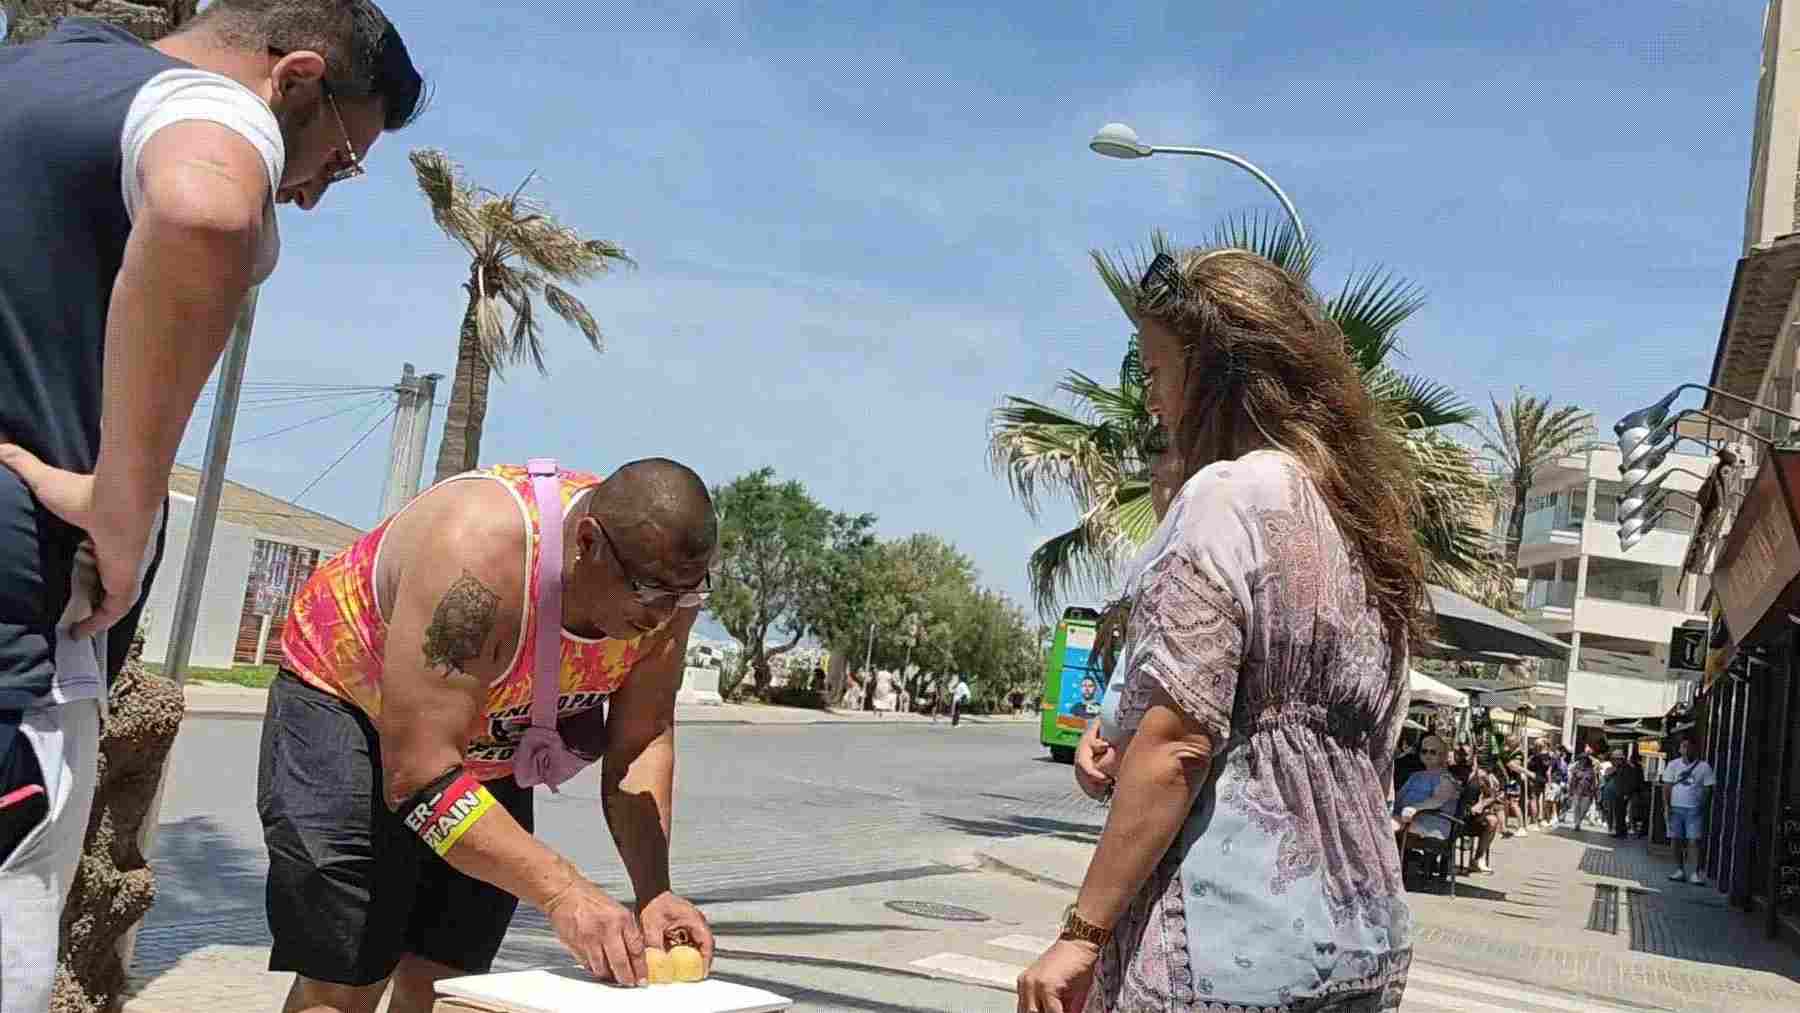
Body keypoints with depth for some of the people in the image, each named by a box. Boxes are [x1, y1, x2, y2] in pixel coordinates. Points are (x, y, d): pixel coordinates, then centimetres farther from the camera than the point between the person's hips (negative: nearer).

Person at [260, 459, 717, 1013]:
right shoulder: (480, 550, -39)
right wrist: (563, 892, -44)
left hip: (489, 749, 6)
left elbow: (643, 741, -7)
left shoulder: (664, 579, -20)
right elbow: (418, 774, -39)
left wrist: (654, 890, -20)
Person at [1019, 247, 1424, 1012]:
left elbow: (1177, 743, -19)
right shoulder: (1361, 513, 12)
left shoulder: (1228, 496, -14)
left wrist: (1083, 933, -14)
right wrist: (1125, 741, 13)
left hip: (1231, 950, -9)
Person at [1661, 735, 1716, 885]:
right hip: (1676, 808, 3)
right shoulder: (1673, 765, 8)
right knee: (1676, 840, 5)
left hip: (1695, 809, -3)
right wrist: (1666, 805, -2)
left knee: (1695, 840, -9)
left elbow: (1709, 789, 1)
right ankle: (1680, 870, 15)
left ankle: (1698, 872, -7)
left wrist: (1703, 805, -8)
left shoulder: (1704, 767, 2)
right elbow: (1667, 787, 6)